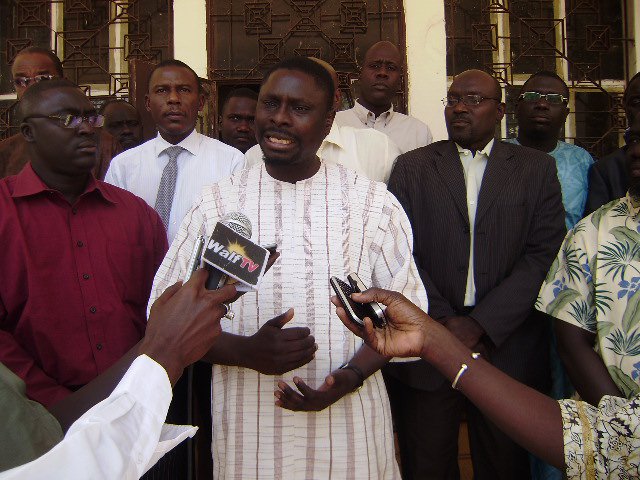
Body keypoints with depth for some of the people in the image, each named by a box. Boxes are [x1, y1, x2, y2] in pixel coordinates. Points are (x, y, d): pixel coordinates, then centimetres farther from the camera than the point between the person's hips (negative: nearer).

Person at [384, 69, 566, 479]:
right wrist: (444, 321, -11)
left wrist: (481, 324, -13)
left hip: (508, 348, 0)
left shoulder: (537, 168, 5)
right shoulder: (412, 167, 6)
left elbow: (544, 255, -5)